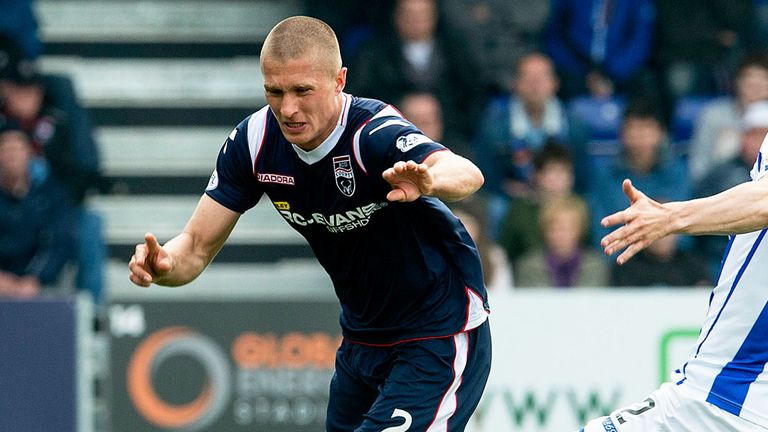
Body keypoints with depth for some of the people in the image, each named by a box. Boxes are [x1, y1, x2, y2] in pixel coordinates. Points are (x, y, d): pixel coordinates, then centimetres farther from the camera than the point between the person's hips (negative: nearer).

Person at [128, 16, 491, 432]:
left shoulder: (376, 134, -29)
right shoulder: (255, 140, -11)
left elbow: (467, 174, -49)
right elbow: (198, 245, -5)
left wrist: (429, 180, -72)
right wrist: (165, 264, -29)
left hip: (440, 336, -7)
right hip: (362, 334, 7)